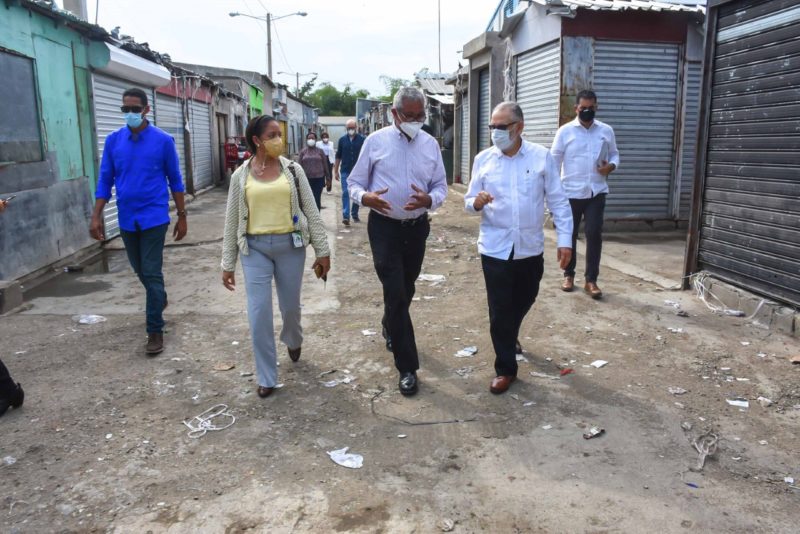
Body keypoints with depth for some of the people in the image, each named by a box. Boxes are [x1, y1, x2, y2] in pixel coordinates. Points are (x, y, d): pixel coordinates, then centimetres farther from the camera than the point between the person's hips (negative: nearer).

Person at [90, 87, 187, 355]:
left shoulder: (164, 140, -5)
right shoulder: (113, 140, 3)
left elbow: (175, 180, 0)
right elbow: (105, 180, 5)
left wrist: (182, 216, 1)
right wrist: (96, 217, -1)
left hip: (154, 217, -4)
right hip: (126, 219, 4)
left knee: (152, 273, -4)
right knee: (140, 270, 18)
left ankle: (155, 331, 3)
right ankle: (160, 299, 46)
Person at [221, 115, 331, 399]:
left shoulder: (293, 169, 0)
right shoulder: (241, 176, 1)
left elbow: (311, 212, 2)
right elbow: (232, 221, 6)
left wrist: (322, 251, 0)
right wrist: (228, 264, 6)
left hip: (290, 245, 0)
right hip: (255, 248, 0)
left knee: (290, 305, 13)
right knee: (258, 314, -2)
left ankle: (294, 341, 49)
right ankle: (266, 377, 14)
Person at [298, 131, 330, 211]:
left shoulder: (320, 151, 3)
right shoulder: (303, 151, 4)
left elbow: (325, 164, 6)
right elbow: (299, 165, 3)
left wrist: (327, 177, 6)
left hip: (319, 178, -1)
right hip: (306, 178, 1)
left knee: (317, 198, -2)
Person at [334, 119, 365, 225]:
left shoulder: (362, 139, -1)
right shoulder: (342, 140, 5)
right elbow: (338, 156, 10)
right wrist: (336, 171, 8)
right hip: (345, 171, 0)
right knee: (345, 193, -9)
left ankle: (355, 215, 22)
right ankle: (346, 216, -13)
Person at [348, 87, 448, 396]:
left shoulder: (431, 145, 3)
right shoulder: (375, 142, -5)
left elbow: (441, 186, 5)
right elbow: (355, 183, -1)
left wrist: (429, 200, -19)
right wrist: (365, 197, -25)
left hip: (417, 227, 4)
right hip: (384, 227, -4)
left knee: (406, 290, 20)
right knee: (395, 294, -8)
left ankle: (390, 328, 51)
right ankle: (407, 367, 0)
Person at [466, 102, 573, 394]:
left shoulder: (542, 157, -5)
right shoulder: (483, 159, -3)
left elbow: (558, 201, -2)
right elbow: (469, 201, 1)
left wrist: (565, 239, -7)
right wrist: (476, 203, -23)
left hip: (530, 247, 1)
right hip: (495, 248, -1)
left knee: (524, 301, 20)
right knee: (499, 311, 1)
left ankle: (510, 335, 51)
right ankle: (505, 368, 16)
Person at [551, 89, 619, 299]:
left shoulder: (606, 131, 6)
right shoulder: (565, 131, -1)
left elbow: (614, 154, 15)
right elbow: (554, 160, -1)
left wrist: (611, 166, -9)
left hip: (596, 192, 1)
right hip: (571, 192, -1)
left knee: (594, 234, -4)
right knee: (570, 235, 9)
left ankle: (591, 280, 5)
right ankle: (569, 274, 25)